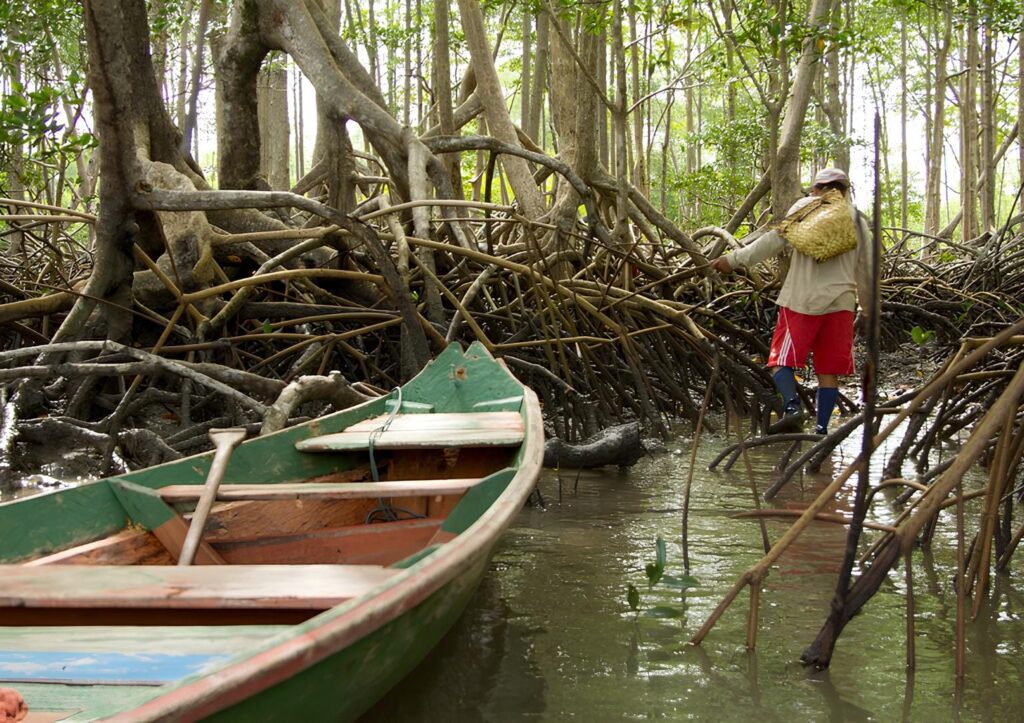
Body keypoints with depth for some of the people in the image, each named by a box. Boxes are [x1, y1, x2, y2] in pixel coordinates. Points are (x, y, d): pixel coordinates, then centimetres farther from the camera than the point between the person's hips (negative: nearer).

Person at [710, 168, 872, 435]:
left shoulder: (806, 207, 4)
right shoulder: (858, 221, 15)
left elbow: (775, 240, -7)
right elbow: (865, 272, 18)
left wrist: (735, 259, -5)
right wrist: (868, 306, 31)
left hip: (803, 299, -4)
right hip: (840, 302, 4)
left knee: (781, 359, -2)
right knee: (828, 371, 6)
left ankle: (792, 406, -26)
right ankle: (821, 428, 1)